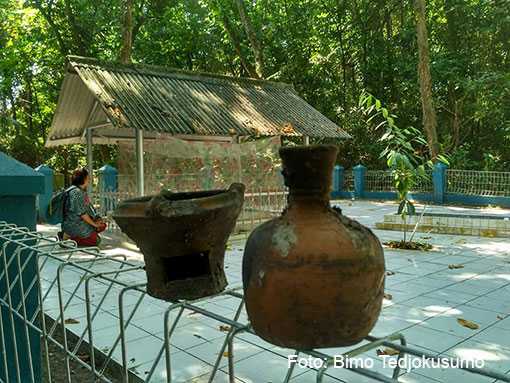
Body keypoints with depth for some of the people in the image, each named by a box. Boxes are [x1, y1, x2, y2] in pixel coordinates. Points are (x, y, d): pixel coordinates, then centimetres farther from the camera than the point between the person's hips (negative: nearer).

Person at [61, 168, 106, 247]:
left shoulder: (82, 191, 10)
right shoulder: (76, 192, -21)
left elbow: (88, 208, 14)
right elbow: (82, 213, -22)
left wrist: (97, 219, 5)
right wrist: (94, 224, -13)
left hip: (80, 222, 10)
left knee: (103, 225, 13)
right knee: (95, 240, -10)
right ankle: (70, 237, -5)